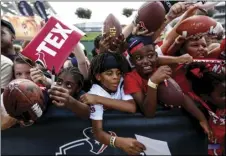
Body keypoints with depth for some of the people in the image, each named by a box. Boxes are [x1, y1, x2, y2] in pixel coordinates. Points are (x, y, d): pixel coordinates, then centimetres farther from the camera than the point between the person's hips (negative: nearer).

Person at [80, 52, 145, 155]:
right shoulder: (95, 93, -27)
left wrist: (98, 99, -34)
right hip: (108, 133, -3)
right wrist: (119, 142, -55)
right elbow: (97, 131, -35)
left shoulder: (121, 82, -17)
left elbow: (132, 107, -31)